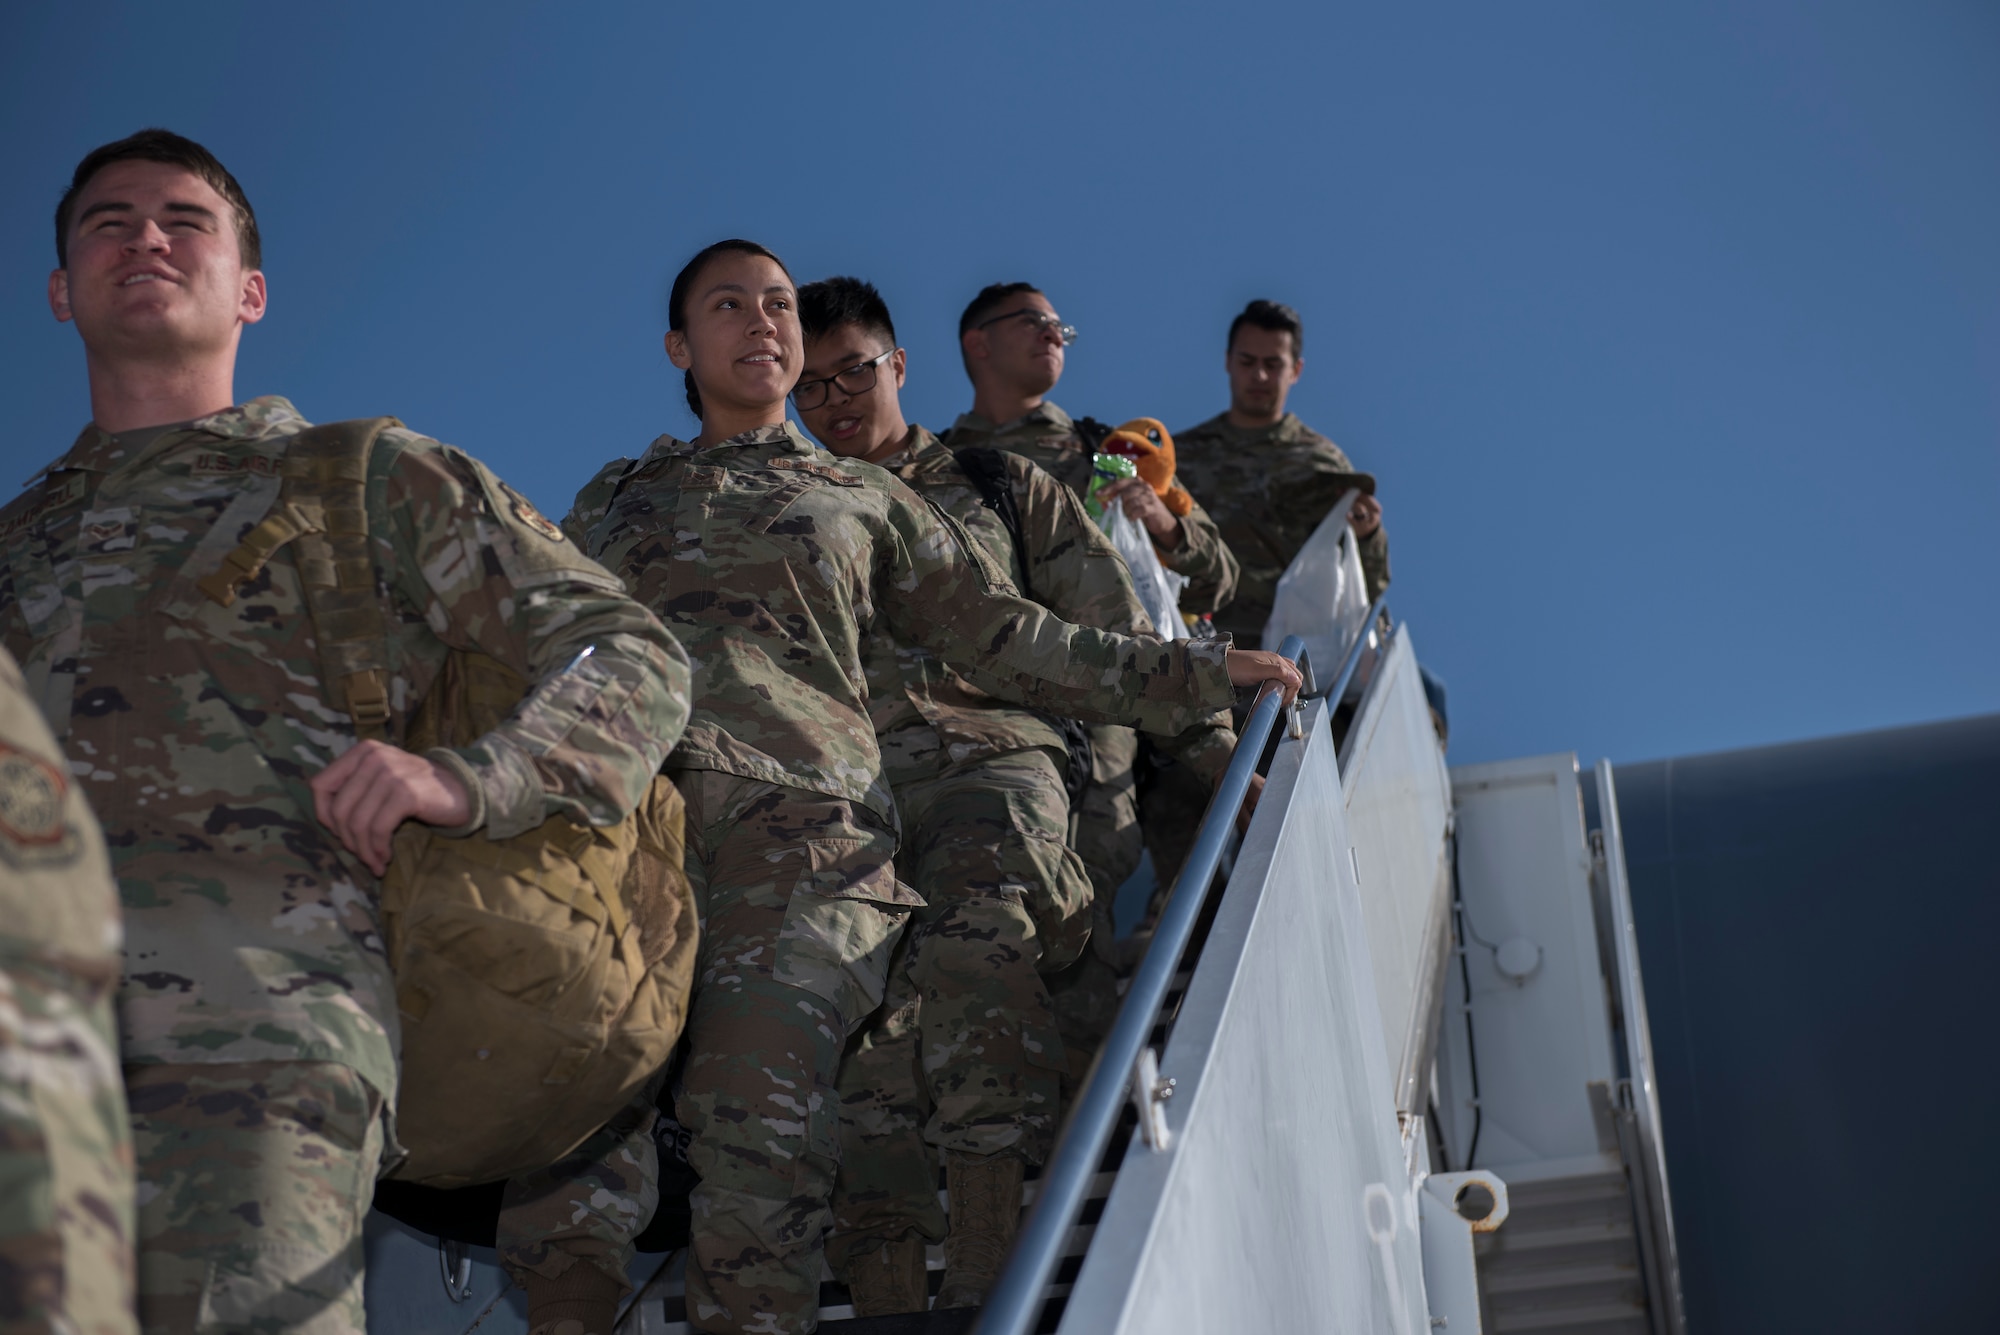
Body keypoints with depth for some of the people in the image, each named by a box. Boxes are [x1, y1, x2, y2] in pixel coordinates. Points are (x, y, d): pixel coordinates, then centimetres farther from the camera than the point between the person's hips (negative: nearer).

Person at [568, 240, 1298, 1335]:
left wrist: (1196, 670, 21)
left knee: (760, 1117, -27)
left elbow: (1010, 641, 26)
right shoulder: (610, 501, 33)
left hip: (799, 808, -1)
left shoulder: (862, 499, 29)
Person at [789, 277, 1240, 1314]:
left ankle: (982, 1289, -39)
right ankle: (882, 1299, -30)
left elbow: (1117, 640, 19)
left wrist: (1215, 749, 9)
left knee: (973, 948, -35)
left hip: (989, 761, -2)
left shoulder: (1002, 487, 25)